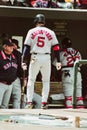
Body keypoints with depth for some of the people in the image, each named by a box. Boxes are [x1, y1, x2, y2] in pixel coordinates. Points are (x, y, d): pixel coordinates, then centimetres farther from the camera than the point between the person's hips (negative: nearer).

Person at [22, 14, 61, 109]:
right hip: (46, 58, 1)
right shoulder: (50, 32, 6)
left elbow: (26, 46, -1)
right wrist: (58, 61, 4)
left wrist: (23, 60, -1)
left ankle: (29, 102, -1)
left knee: (31, 80, 8)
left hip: (35, 58, -1)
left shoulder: (31, 31, 4)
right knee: (46, 81, 10)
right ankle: (44, 102, 1)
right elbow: (56, 47, 2)